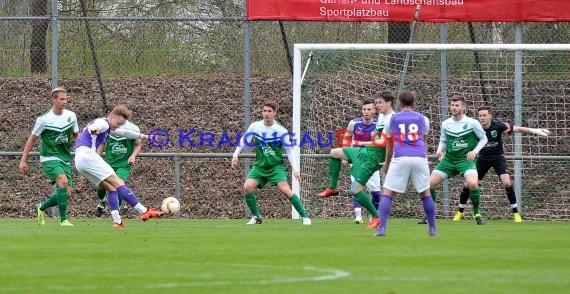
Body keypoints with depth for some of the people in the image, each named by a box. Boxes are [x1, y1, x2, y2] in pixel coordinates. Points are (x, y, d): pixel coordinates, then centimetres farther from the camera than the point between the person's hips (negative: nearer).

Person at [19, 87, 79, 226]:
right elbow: (32, 139, -1)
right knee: (63, 182, -29)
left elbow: (76, 135, 18)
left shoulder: (71, 116, 3)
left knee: (66, 193, 0)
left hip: (65, 159, 6)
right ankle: (63, 219, -23)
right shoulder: (44, 119, -11)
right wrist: (23, 160, 1)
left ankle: (41, 207, 27)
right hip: (49, 158, -6)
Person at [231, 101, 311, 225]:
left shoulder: (281, 130, -10)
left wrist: (295, 169, -9)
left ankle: (305, 217, -11)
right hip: (260, 166, 3)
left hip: (276, 166, -3)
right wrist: (235, 155, 4)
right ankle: (256, 217, 2)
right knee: (247, 187, -16)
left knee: (285, 190, -21)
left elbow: (289, 151, -4)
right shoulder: (255, 126, -3)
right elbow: (243, 141, 12)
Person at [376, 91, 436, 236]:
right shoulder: (422, 119, 16)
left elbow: (389, 145, 25)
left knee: (387, 193, 1)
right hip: (420, 158, 1)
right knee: (425, 193, 15)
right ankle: (432, 229, 16)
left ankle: (381, 228, -13)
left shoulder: (392, 119, 15)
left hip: (400, 159, -1)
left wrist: (387, 163, 41)